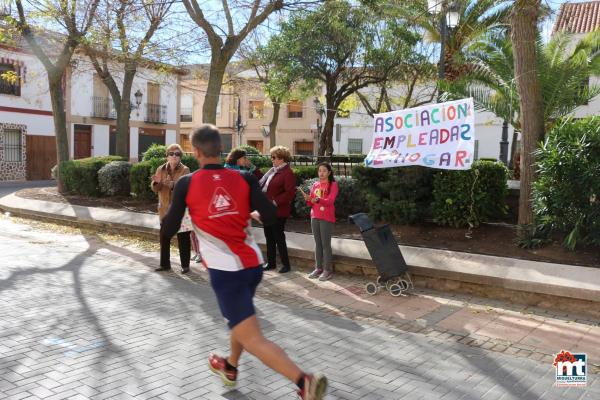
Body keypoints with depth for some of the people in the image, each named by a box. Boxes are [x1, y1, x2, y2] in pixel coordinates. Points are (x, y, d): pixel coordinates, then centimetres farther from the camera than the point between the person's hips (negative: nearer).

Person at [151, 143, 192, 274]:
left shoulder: (185, 170, -5)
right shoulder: (161, 169, 6)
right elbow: (155, 189, 1)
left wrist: (171, 184, -35)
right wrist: (156, 182, -21)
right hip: (165, 208, 4)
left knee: (183, 238, 2)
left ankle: (185, 265, 11)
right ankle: (165, 263, 22)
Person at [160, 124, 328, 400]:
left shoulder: (186, 183, -5)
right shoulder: (243, 178, 1)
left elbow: (168, 230, -1)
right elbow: (270, 217, -4)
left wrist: (167, 221, 22)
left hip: (225, 270, -5)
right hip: (253, 264, 6)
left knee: (253, 339, -3)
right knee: (240, 317, 30)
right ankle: (230, 368, 52)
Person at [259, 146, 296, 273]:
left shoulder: (287, 173, -14)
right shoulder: (272, 171, 13)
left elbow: (290, 193, -21)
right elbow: (262, 184, 25)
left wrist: (275, 202, -22)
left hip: (278, 211, -8)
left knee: (279, 237, 0)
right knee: (269, 237, 15)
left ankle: (286, 264, 13)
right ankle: (271, 263, 27)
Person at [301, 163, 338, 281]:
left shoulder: (333, 185, -3)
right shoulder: (315, 185, 13)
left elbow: (330, 200, -16)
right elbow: (311, 203, 12)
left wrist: (318, 200, -31)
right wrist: (307, 199, -10)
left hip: (327, 218, -5)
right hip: (314, 217, 5)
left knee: (326, 244, -4)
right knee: (317, 243, 9)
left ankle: (327, 270, 1)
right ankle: (318, 268, 15)